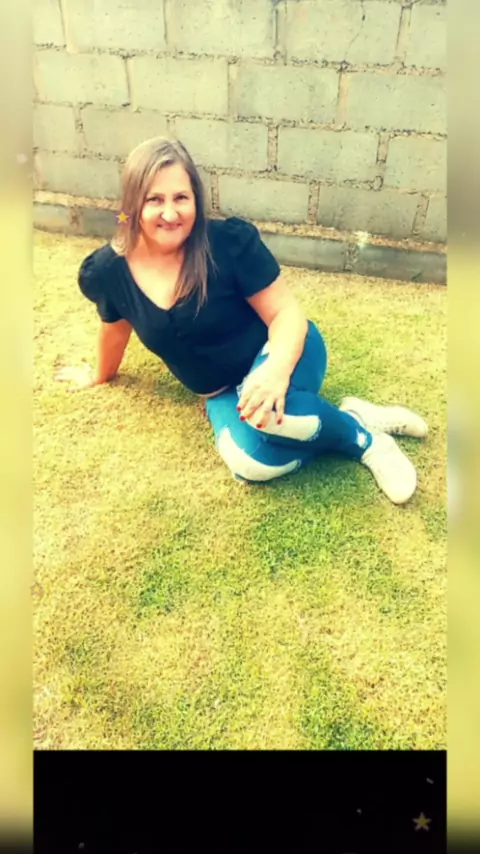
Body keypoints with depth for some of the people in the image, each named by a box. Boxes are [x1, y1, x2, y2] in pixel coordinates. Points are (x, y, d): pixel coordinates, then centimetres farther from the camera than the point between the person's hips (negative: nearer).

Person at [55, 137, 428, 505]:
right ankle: (355, 417, -7)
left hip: (277, 352, -3)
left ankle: (362, 438, -10)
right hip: (224, 392, 4)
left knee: (267, 410, -41)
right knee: (250, 465, -30)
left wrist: (276, 371, -38)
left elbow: (287, 311, -18)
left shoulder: (230, 242, -20)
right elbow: (116, 327, 12)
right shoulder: (108, 271, -9)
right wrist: (101, 375, 30)